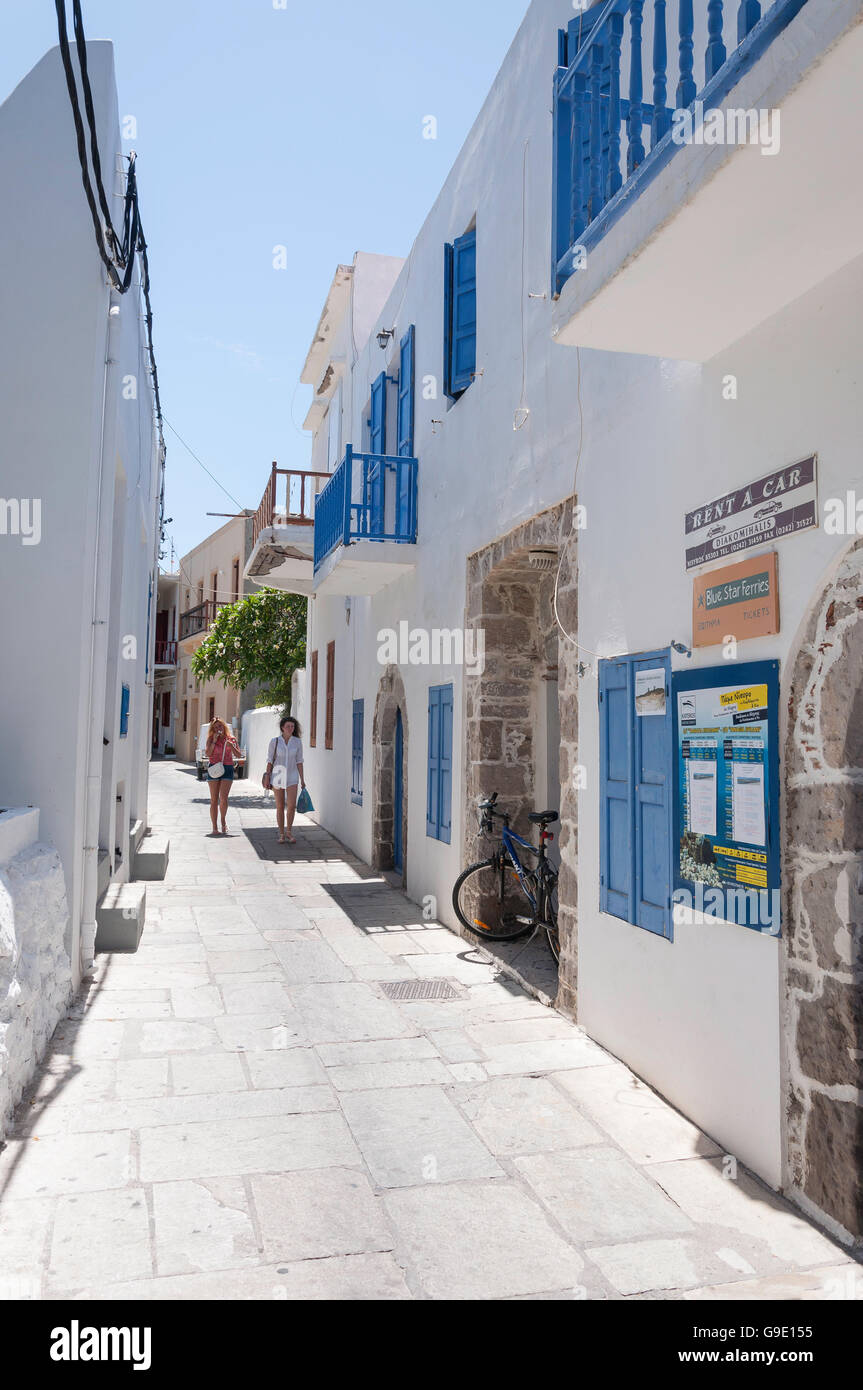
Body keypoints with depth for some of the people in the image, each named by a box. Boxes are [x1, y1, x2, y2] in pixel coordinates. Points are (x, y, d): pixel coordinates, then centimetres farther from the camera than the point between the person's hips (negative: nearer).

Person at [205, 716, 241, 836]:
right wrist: (214, 741, -9)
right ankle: (215, 827, 8)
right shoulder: (211, 738, 6)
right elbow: (208, 753, -7)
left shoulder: (231, 738, 9)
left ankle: (223, 820, 15)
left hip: (227, 769, 0)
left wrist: (231, 745, -9)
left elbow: (239, 754, 6)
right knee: (214, 800, 1)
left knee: (223, 798, -11)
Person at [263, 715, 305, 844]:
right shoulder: (274, 741, -3)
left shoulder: (297, 742, 1)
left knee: (291, 805, -12)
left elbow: (299, 761, 4)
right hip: (277, 776, 0)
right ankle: (281, 834, 14)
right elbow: (270, 760, 1)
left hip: (292, 776, 0)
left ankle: (288, 831, 6)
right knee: (280, 807, 4)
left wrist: (302, 779, 1)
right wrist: (267, 777, -3)